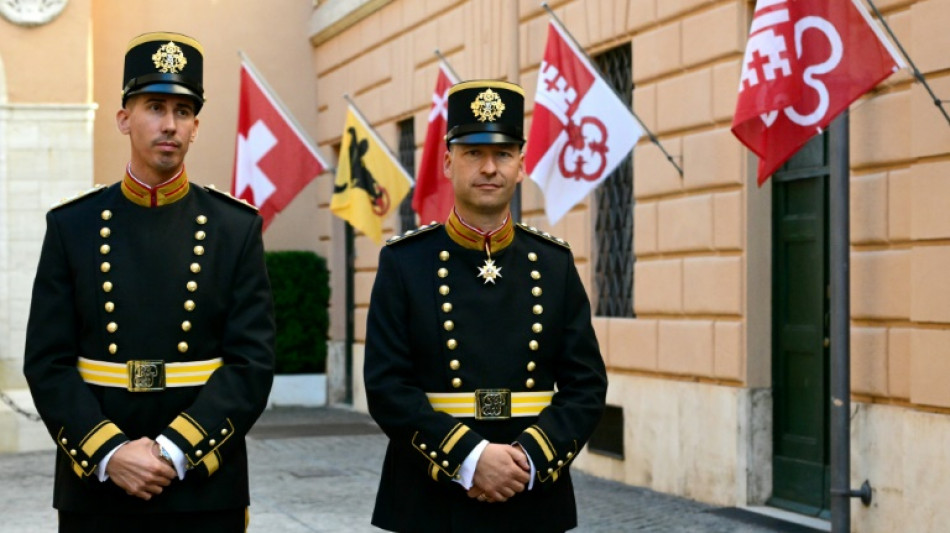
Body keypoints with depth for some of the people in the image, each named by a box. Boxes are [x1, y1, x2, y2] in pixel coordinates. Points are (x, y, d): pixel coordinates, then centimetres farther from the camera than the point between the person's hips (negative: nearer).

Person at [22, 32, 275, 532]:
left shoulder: (237, 227, 1)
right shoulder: (72, 226, 3)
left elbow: (253, 364, -5)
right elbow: (47, 363, -1)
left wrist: (174, 451, -15)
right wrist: (109, 453, -14)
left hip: (205, 491, 0)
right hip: (94, 487, 1)